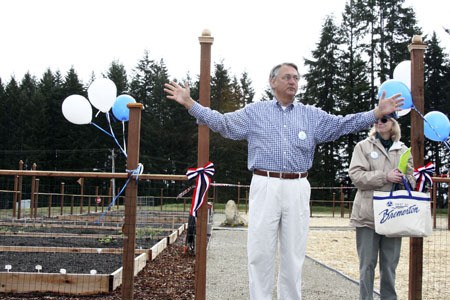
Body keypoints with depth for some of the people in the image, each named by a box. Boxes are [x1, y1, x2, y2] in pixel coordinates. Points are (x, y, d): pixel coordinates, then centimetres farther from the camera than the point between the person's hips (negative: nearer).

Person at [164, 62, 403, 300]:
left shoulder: (312, 115, 14)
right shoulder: (254, 112, 10)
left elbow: (344, 124, 10)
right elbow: (221, 122, 7)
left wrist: (379, 112, 0)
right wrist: (189, 103, -2)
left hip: (297, 190, 2)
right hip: (265, 187, -2)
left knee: (293, 254, 8)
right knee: (260, 251, 0)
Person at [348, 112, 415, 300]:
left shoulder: (403, 149, 13)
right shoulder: (363, 146, 5)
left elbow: (411, 178, 16)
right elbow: (356, 175, -6)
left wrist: (403, 180, -8)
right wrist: (385, 177, -15)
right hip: (368, 214, -3)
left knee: (390, 264, 9)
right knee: (367, 264, 1)